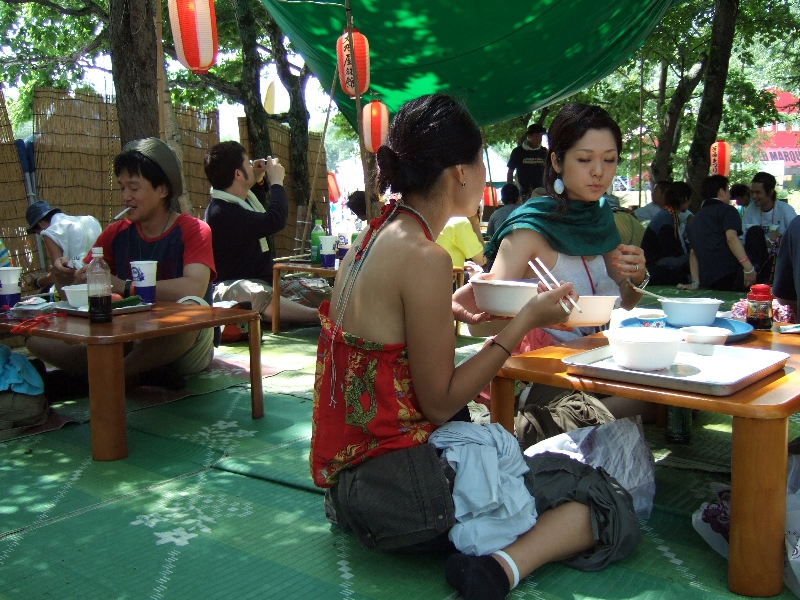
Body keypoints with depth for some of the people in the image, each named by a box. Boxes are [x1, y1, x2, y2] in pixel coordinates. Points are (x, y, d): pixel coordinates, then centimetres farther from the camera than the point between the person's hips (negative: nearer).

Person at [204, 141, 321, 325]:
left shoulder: (245, 198, 14)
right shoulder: (221, 212, -22)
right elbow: (275, 221, -31)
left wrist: (257, 177, 20)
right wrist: (277, 181, -13)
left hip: (262, 282, 12)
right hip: (231, 288, -12)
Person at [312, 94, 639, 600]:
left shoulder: (370, 239, 7)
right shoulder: (424, 257, -20)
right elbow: (439, 403, -15)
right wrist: (525, 322, -10)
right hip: (397, 488, -9)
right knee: (604, 497, -2)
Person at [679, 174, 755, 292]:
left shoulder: (696, 219, 26)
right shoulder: (726, 210, 4)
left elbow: (693, 252, 23)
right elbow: (731, 237, -14)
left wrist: (695, 282, 21)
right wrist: (748, 267, -21)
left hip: (707, 281, 7)